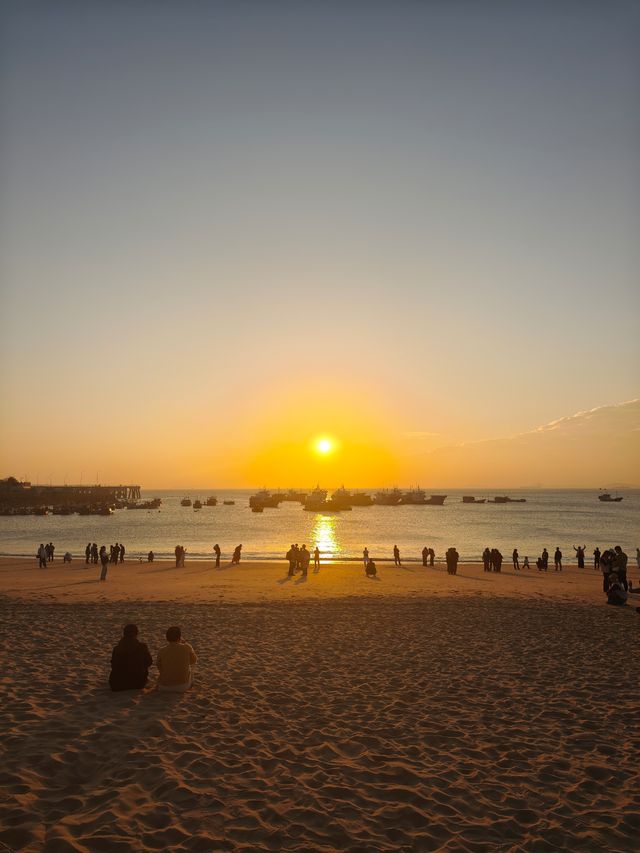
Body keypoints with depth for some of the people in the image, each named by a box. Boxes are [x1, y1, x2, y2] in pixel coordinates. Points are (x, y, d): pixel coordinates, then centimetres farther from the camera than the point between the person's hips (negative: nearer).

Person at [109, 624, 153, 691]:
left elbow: (113, 666, 1)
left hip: (118, 685, 2)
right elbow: (149, 662, 1)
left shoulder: (116, 649, -15)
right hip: (138, 684, -1)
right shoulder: (142, 647, -15)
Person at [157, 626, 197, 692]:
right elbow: (193, 661, 5)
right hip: (183, 687, -1)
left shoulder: (162, 651, -14)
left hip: (164, 687, 1)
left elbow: (158, 666, 6)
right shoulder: (186, 648, -16)